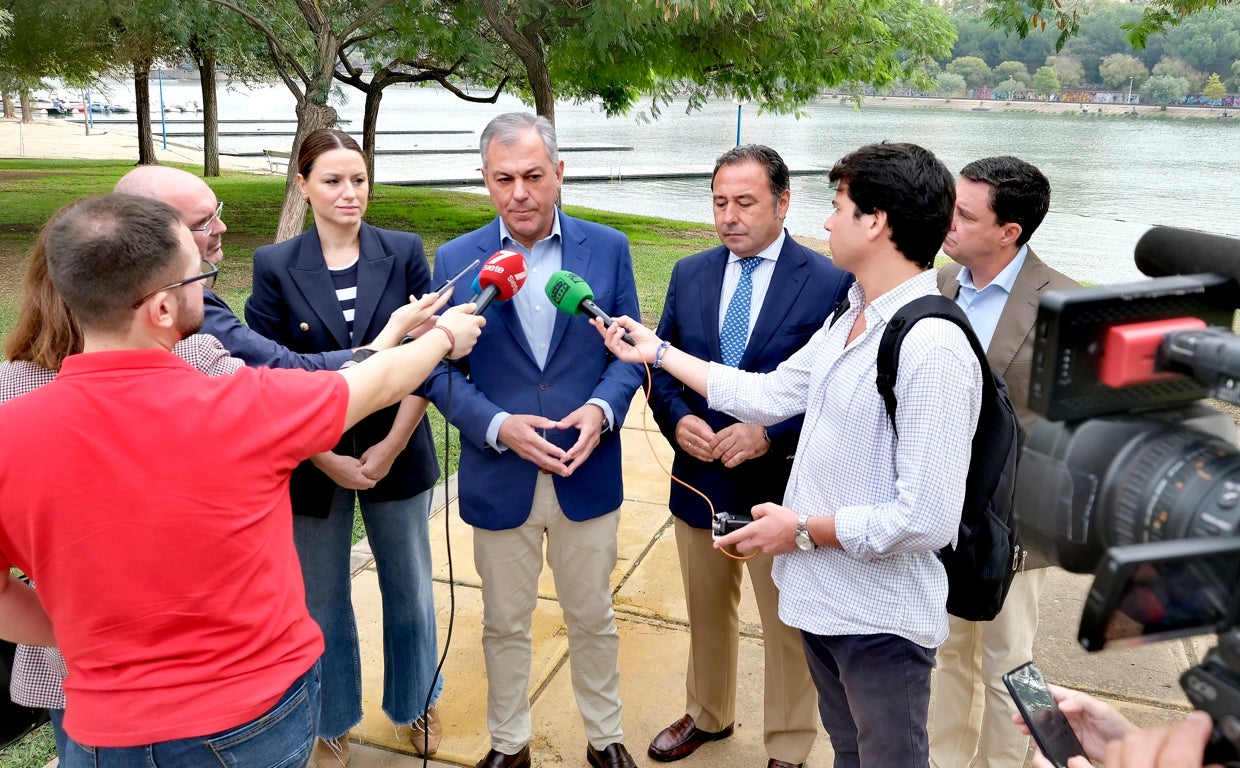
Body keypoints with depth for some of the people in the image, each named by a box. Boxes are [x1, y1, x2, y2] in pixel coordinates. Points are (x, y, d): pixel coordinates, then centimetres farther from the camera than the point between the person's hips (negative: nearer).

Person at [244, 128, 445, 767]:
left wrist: (391, 447, -11)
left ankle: (416, 701, 40)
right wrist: (326, 459, -10)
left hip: (396, 452, 1)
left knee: (409, 587, 15)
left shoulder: (405, 253, -4)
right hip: (314, 462, 0)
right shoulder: (275, 266, -5)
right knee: (322, 599, 14)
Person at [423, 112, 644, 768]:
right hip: (499, 480, 0)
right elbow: (440, 371, -4)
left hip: (588, 474, 1)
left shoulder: (607, 248, -3)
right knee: (505, 623, 17)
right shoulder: (456, 260, -5)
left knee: (592, 617, 17)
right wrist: (499, 426, -20)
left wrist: (603, 407, -18)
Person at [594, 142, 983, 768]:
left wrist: (804, 529, -17)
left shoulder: (933, 348, -26)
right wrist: (656, 352, 12)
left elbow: (927, 520, -28)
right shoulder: (849, 318, 4)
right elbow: (768, 395, 9)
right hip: (822, 594, 8)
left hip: (880, 620, -8)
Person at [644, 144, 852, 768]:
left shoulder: (831, 283, -12)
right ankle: (707, 715, 49)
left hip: (779, 487, -4)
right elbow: (661, 365, 7)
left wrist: (768, 435, -23)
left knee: (788, 628, 14)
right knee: (706, 613, 24)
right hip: (699, 480, 4)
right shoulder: (689, 274, 2)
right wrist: (677, 419, -12)